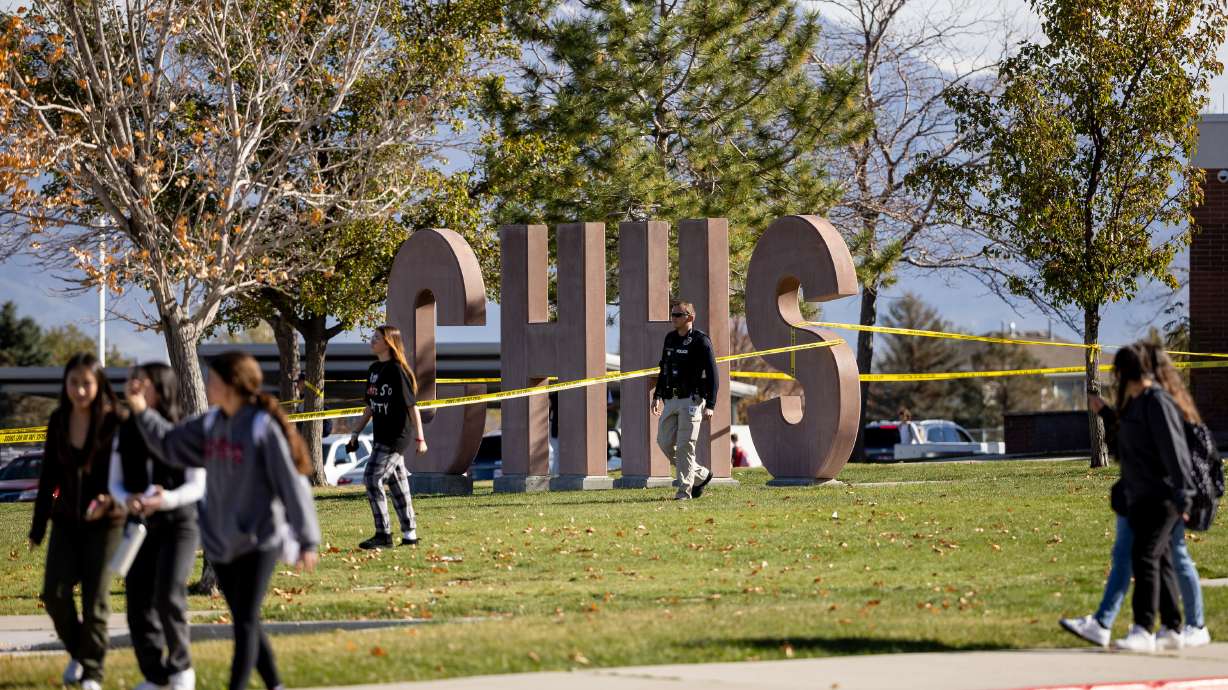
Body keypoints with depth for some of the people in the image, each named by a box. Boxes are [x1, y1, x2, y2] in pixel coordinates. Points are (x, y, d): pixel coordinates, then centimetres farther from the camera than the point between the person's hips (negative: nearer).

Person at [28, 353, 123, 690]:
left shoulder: (113, 422, -11)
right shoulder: (59, 421, 2)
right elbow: (49, 474, 9)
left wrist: (108, 499, -32)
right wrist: (38, 526, 12)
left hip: (103, 521, -4)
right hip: (67, 519, 4)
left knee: (95, 597, -3)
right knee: (54, 591, -5)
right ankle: (77, 652, 20)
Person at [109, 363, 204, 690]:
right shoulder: (125, 433, 5)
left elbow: (197, 486, -7)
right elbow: (115, 482, 9)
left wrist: (167, 500, -26)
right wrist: (127, 500, -14)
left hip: (178, 522, -5)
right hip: (140, 525, 5)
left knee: (168, 595, -19)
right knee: (139, 605, 2)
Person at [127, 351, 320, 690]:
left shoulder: (264, 427, -15)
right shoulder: (211, 424, 5)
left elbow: (292, 483, -15)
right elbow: (170, 445, 17)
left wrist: (307, 541, -16)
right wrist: (141, 410, 6)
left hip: (259, 541, -7)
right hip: (221, 541, 7)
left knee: (245, 621, -7)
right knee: (244, 621, 13)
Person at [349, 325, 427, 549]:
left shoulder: (397, 370, -13)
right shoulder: (373, 370, 12)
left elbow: (412, 405, -14)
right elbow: (370, 405, 20)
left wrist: (420, 438, -16)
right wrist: (356, 432, 19)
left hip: (397, 435, -9)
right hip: (381, 436, 9)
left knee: (373, 478, -13)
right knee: (396, 481, 11)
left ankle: (383, 534, -9)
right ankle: (409, 533, 18)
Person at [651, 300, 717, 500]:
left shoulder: (700, 341, -8)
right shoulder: (670, 338, 14)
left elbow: (712, 374, -11)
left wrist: (710, 405, -17)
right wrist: (657, 395, 18)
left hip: (691, 400, -7)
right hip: (671, 401, 7)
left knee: (685, 446, -8)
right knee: (665, 443, 5)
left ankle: (684, 489, -1)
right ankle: (701, 474, 20)